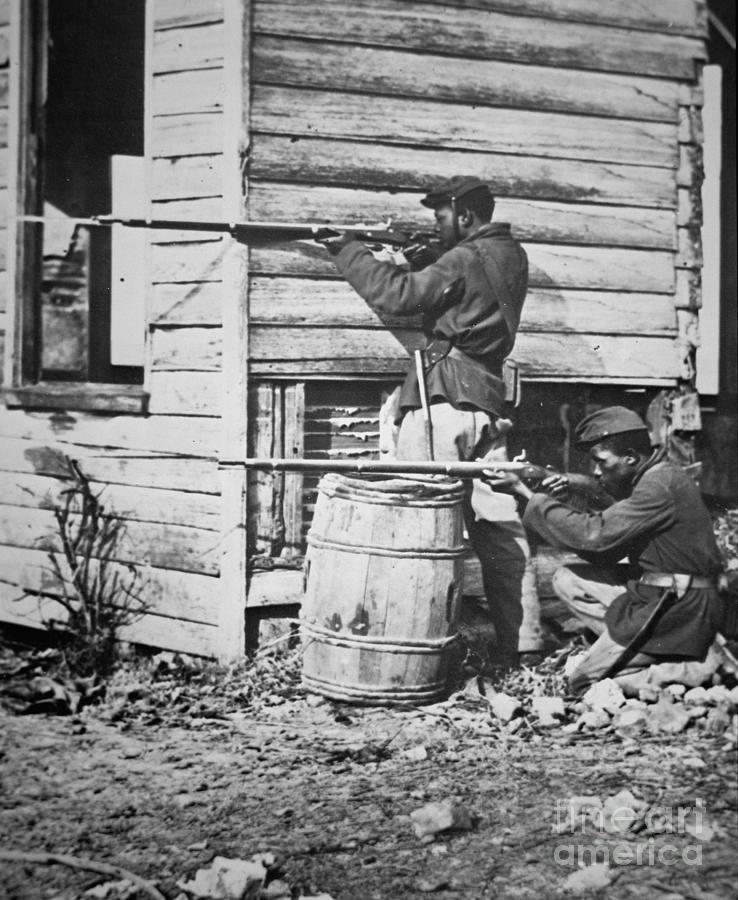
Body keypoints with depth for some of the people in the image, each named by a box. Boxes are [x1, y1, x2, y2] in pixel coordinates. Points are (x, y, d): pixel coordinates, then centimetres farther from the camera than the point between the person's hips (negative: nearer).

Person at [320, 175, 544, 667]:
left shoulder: (466, 260, -8)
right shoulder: (512, 256, 17)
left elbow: (399, 296, -14)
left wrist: (349, 249, -5)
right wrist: (403, 258, 12)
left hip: (442, 397, -8)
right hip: (488, 402, 8)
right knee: (500, 521, 8)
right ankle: (522, 640, 11)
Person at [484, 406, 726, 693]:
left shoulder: (660, 485, -20)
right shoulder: (648, 480, 11)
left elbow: (594, 534, -22)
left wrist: (527, 494, -15)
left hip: (676, 613, -10)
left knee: (582, 686, -4)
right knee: (567, 579, 7)